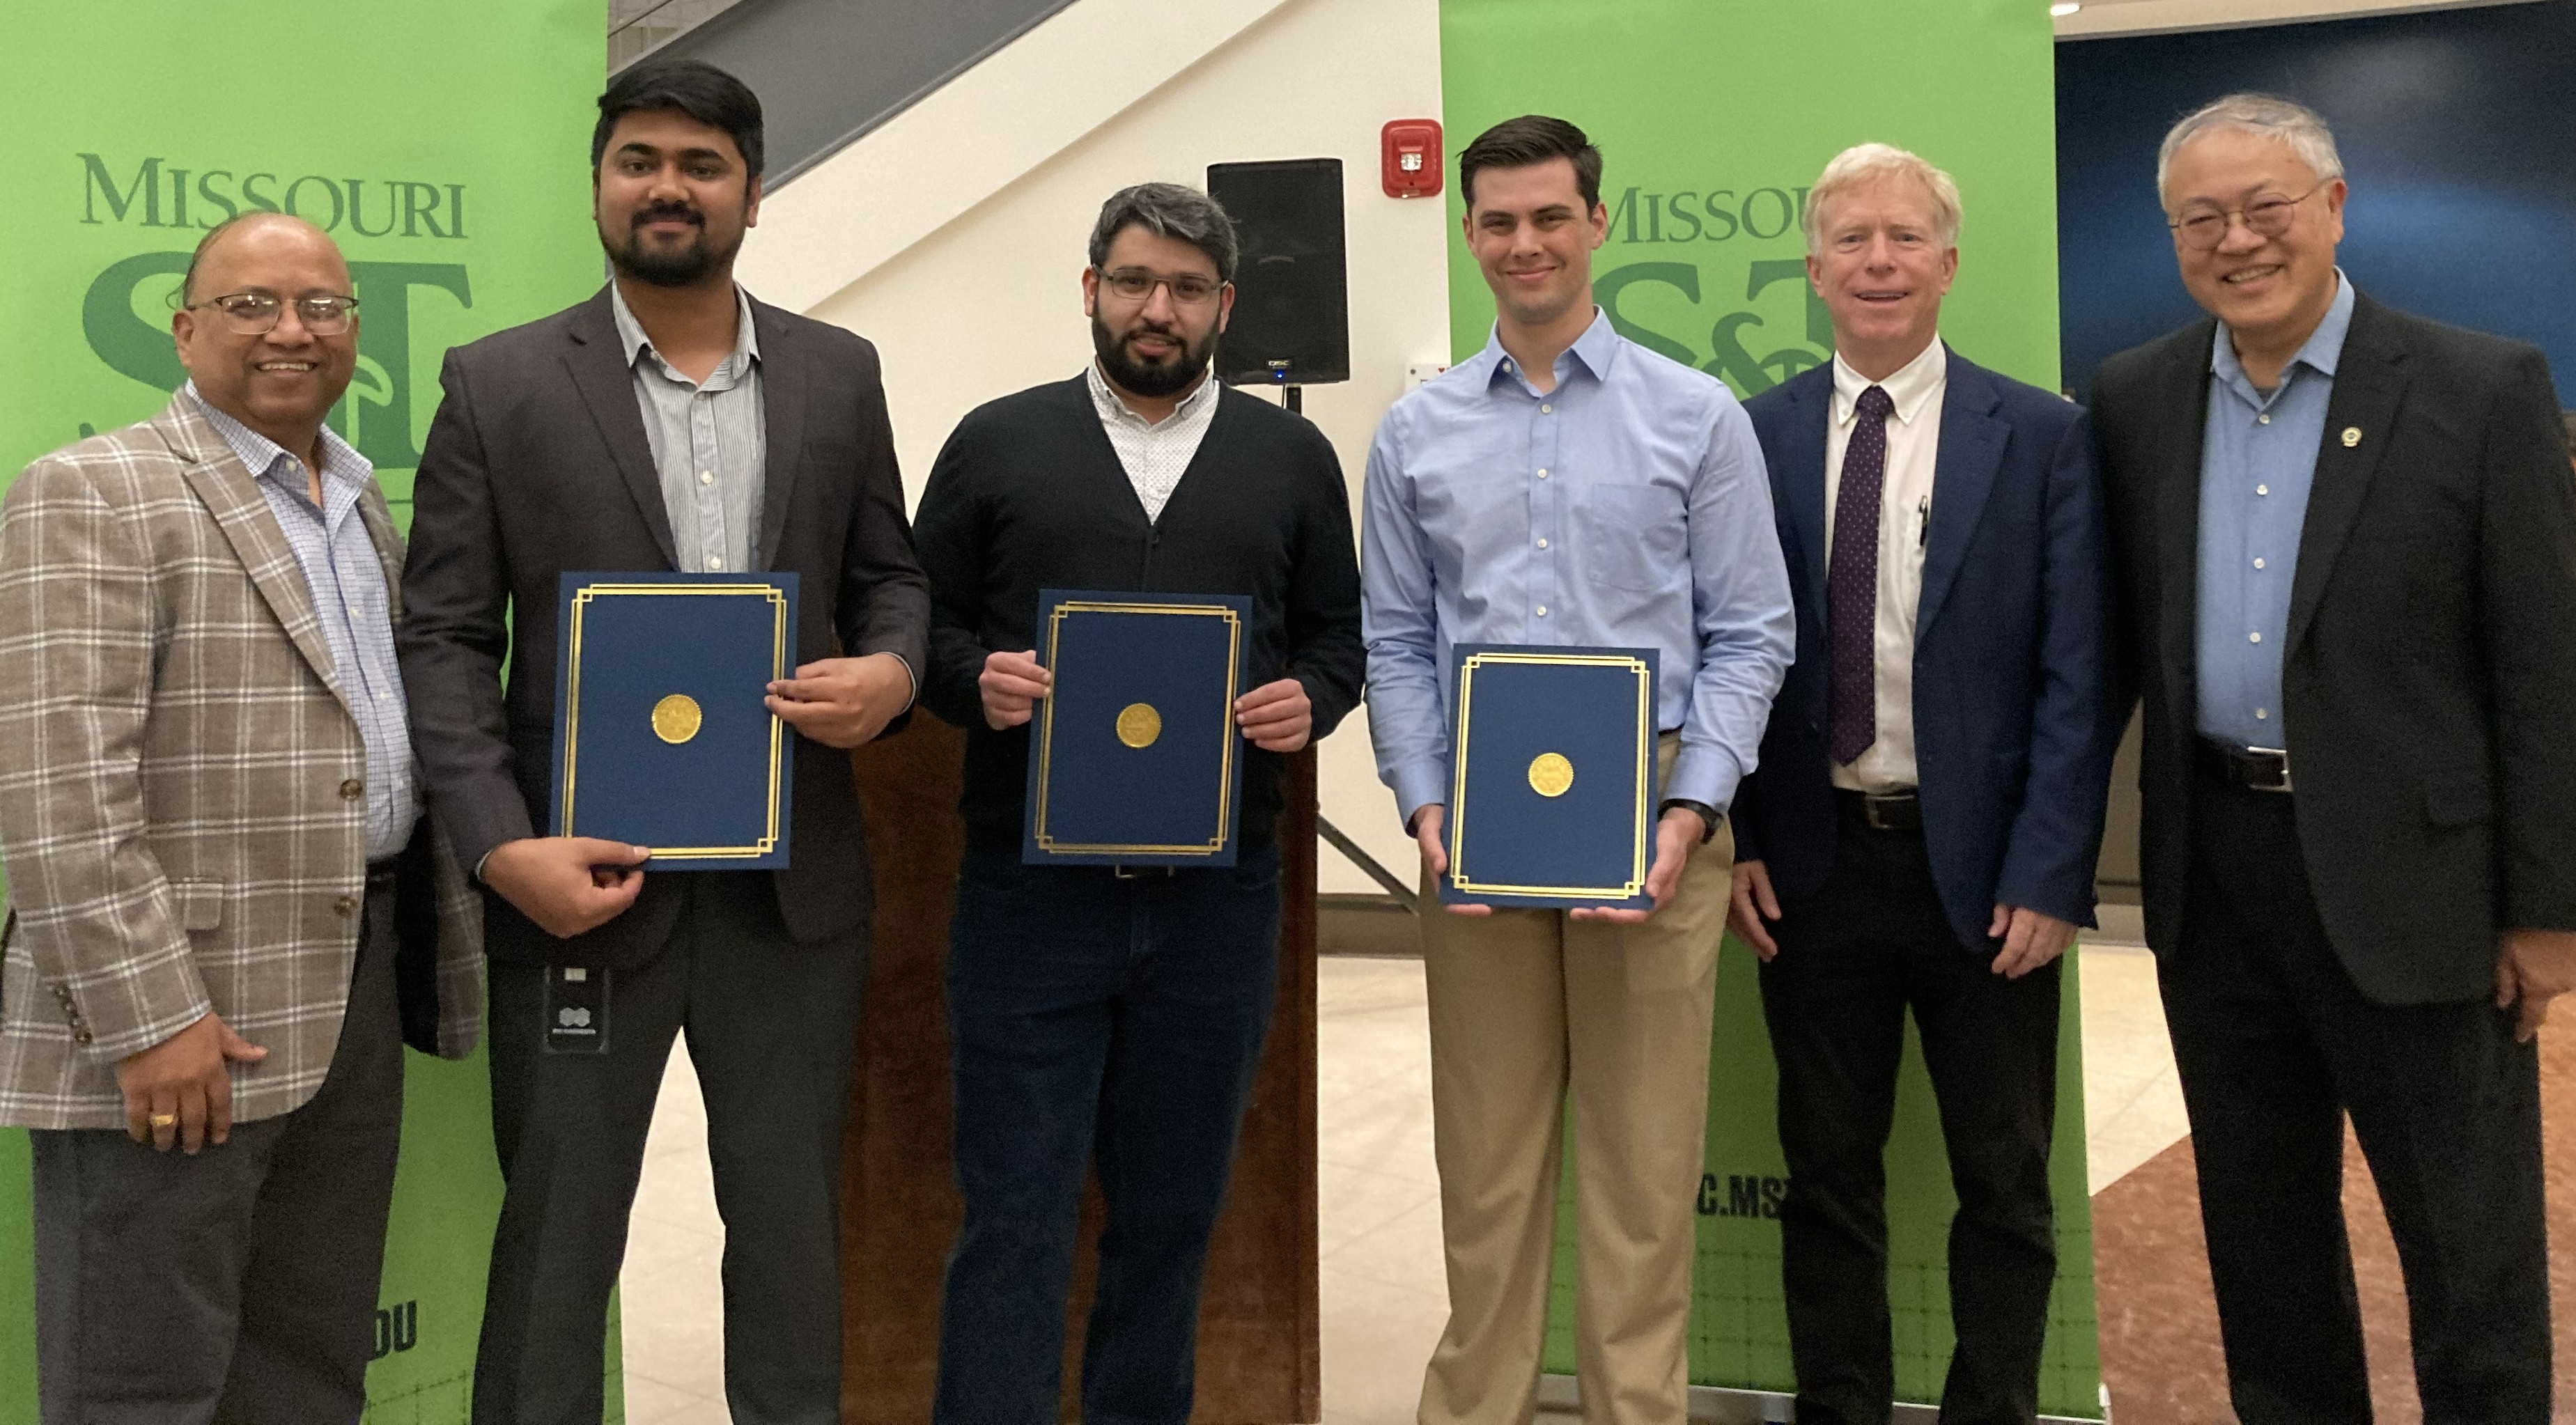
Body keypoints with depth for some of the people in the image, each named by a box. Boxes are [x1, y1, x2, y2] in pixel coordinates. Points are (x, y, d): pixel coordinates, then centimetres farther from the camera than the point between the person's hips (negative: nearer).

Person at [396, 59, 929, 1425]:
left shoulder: (838, 373, 7)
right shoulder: (500, 383, -1)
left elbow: (888, 576, 15)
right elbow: (443, 638, -3)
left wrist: (890, 671, -9)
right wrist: (504, 847, -14)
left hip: (795, 886, 2)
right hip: (585, 879, -2)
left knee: (791, 1220, 14)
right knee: (555, 1237, 9)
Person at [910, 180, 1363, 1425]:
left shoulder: (1291, 457, 11)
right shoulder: (996, 442, 6)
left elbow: (1337, 635, 13)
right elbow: (924, 626, 7)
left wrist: (1310, 701, -7)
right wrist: (978, 681, -13)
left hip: (1217, 892, 2)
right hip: (1030, 888, -2)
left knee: (1172, 1209, 12)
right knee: (1013, 1213, 0)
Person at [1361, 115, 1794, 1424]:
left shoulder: (1697, 418, 3)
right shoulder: (1416, 433, 9)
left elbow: (1749, 636, 1)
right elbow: (1396, 643, 9)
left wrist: (1690, 811, -10)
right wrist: (1425, 805, -4)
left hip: (1648, 813, -1)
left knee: (1642, 1157, 3)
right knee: (1486, 1151, 8)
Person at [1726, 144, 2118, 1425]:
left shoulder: (2043, 438, -2)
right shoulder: (1750, 438, 3)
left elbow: (2077, 678, -6)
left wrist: (2049, 875, -12)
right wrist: (1735, 843, -4)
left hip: (1982, 871, -1)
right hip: (1811, 868, 1)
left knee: (2003, 1185, 11)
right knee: (1828, 1174, 13)